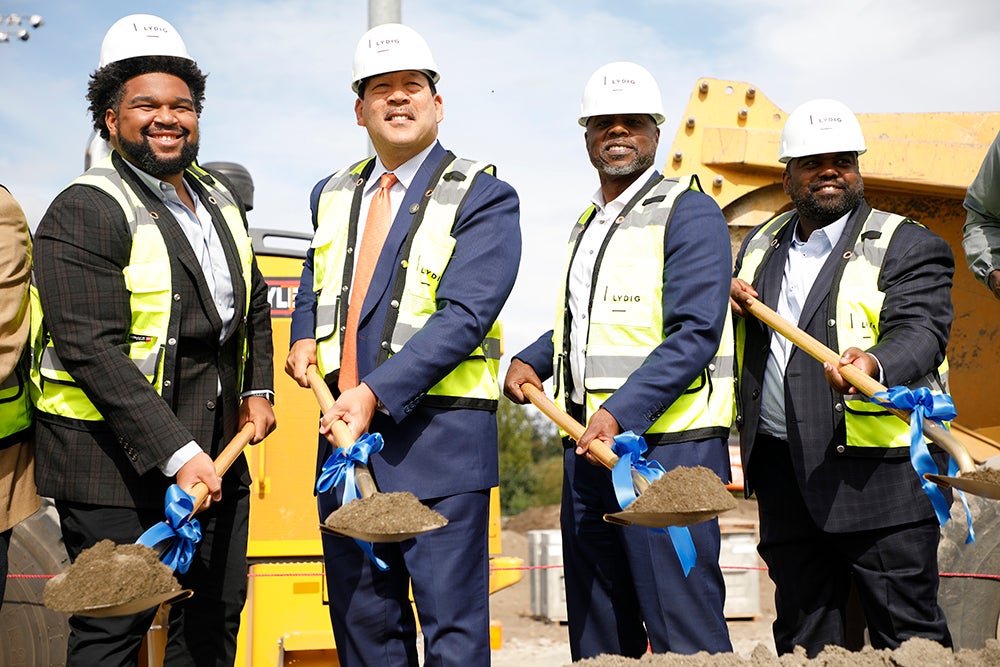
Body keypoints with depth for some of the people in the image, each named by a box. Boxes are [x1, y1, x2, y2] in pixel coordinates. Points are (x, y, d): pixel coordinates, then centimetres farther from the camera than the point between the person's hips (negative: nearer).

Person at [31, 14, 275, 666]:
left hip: (216, 450, 8)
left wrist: (259, 390, 14)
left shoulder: (220, 200, 13)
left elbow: (254, 305, 28)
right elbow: (92, 349, -21)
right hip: (115, 463, -7)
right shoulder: (84, 213, -13)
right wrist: (176, 454, -25)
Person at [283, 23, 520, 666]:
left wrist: (375, 395, -23)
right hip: (344, 430, 6)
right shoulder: (333, 195, 15)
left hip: (439, 443, -6)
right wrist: (306, 338, 8)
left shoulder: (483, 196, -5)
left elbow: (464, 317, -16)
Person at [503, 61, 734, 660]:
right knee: (596, 630, 12)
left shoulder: (688, 211, -5)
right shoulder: (588, 224, 21)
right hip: (589, 450, 8)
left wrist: (621, 413, -24)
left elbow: (695, 334, -15)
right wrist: (532, 361, 13)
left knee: (683, 627, -7)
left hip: (665, 448, -8)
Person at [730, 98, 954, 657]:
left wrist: (873, 366, -36)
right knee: (802, 635, 12)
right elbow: (738, 341, 29)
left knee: (909, 637, -2)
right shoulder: (760, 246, 18)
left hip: (879, 475, -5)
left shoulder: (907, 246, 2)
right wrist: (726, 298, 5)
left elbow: (919, 331, -14)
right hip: (785, 475, 5)